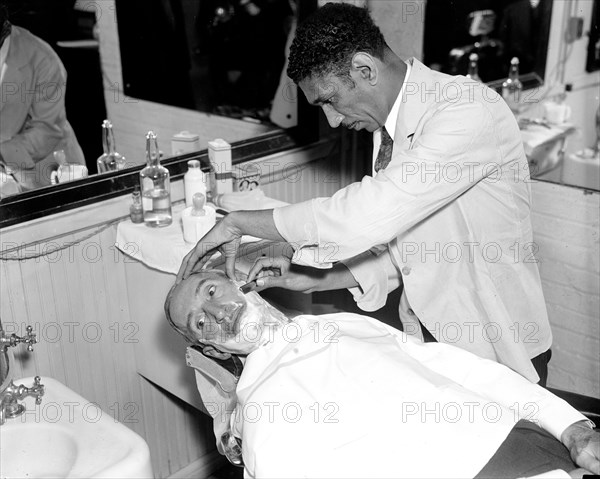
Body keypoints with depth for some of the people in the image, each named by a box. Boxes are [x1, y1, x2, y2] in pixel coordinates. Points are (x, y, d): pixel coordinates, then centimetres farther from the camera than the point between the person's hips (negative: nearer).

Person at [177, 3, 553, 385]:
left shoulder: (469, 112, -25)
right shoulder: (388, 126, 4)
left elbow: (369, 215, -34)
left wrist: (239, 222, -25)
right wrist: (312, 281, -3)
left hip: (500, 353, -6)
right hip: (427, 339, 7)